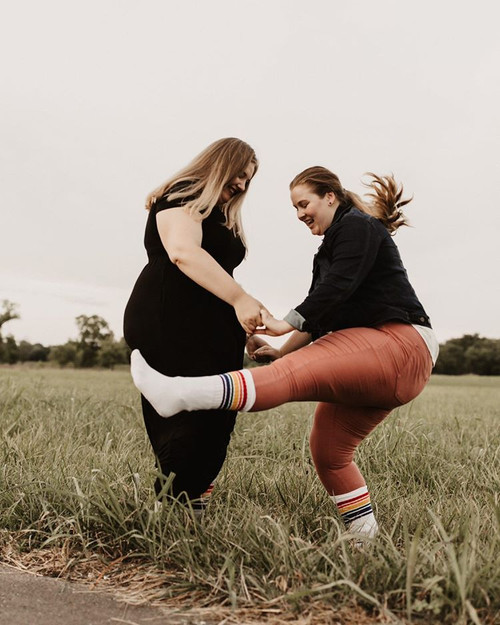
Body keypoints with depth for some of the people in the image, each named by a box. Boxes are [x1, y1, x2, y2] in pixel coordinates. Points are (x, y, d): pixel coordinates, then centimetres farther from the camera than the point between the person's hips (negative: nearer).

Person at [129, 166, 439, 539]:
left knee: (296, 374, -28)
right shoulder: (327, 252, 26)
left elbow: (338, 286, -17)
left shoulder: (357, 226, -2)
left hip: (403, 344, -10)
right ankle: (365, 538, 14)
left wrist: (285, 324, -16)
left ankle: (180, 395, -43)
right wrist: (283, 351, 10)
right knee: (328, 452, 7)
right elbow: (320, 318, 22)